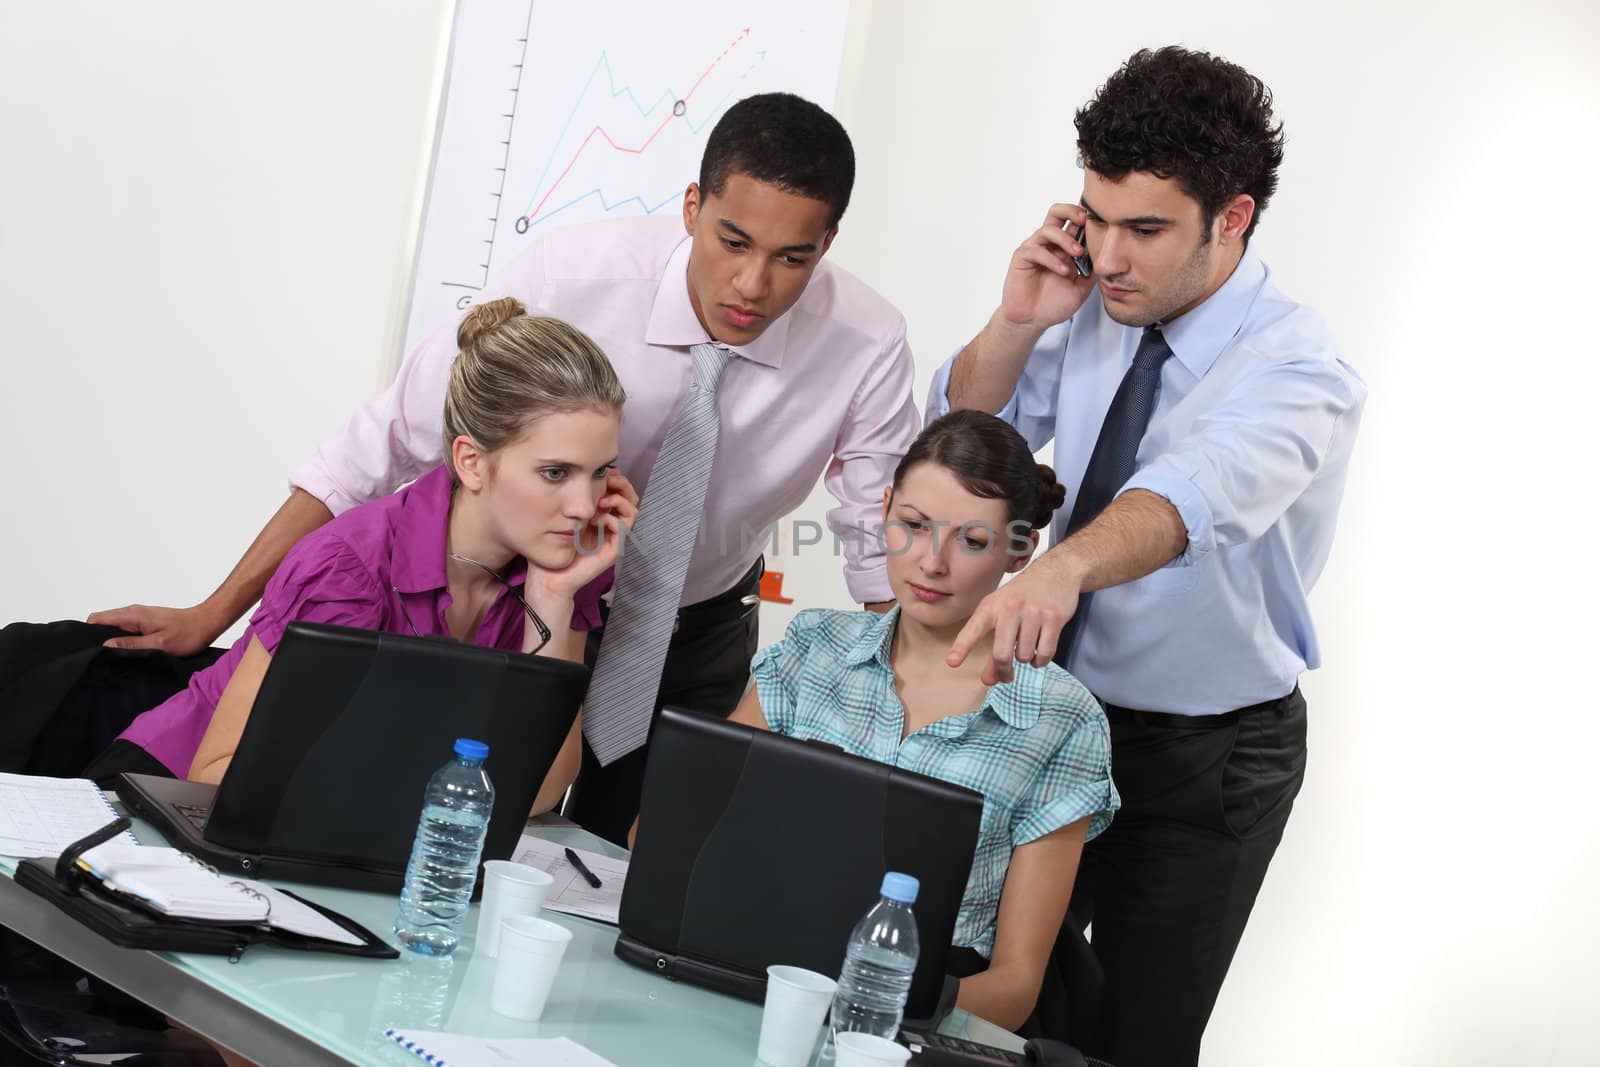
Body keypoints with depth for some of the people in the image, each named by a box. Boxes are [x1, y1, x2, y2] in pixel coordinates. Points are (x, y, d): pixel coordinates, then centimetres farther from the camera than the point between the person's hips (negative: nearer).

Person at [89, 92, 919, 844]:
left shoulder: (865, 347, -24)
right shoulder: (570, 278, -29)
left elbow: (888, 565, -12)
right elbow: (388, 446, -24)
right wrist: (209, 618, -25)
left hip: (700, 633, 1)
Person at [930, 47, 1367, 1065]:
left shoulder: (1298, 373, -25)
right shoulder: (1101, 313, -5)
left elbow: (1198, 490, -46)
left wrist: (1063, 567, -65)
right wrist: (1018, 324, -12)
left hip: (1208, 760, -6)